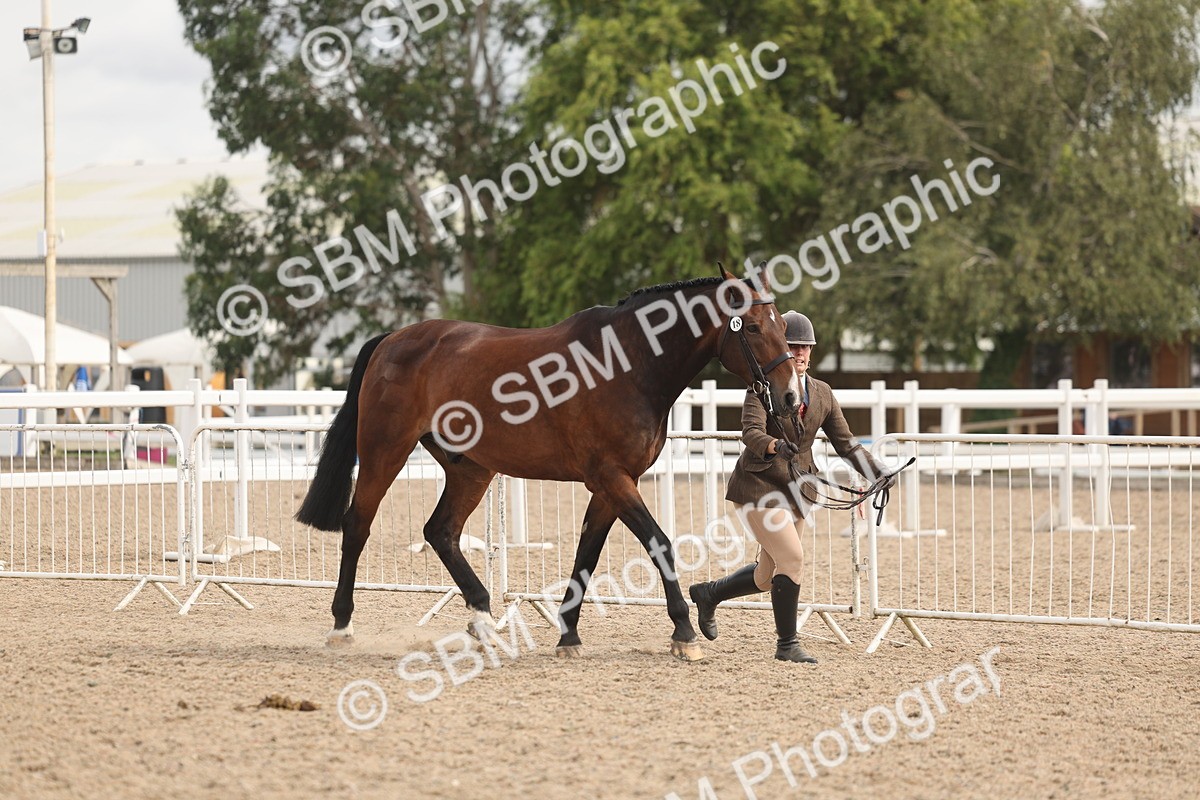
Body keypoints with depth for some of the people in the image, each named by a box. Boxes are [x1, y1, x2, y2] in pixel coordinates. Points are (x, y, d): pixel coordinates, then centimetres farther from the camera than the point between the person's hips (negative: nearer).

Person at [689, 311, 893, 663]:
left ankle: (709, 594, 38)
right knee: (792, 556, -19)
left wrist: (875, 471, -8)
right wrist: (775, 446, -46)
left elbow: (845, 442, 7)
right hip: (759, 485, -7)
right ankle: (787, 644, -8)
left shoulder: (822, 393, 8)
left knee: (767, 576, 12)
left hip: (796, 490, 7)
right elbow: (751, 432, -24)